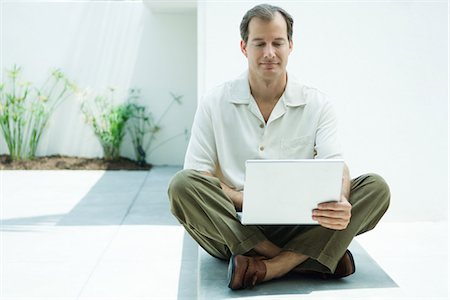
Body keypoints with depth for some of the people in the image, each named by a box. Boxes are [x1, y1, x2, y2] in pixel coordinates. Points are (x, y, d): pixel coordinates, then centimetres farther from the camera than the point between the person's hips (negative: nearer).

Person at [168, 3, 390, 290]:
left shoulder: (317, 104, 5)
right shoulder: (216, 103, 3)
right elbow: (195, 176, -4)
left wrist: (340, 204, -32)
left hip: (300, 227, 1)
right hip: (234, 227, -1)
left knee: (376, 187, -19)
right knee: (181, 185, -29)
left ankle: (267, 268, -30)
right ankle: (312, 260, -29)